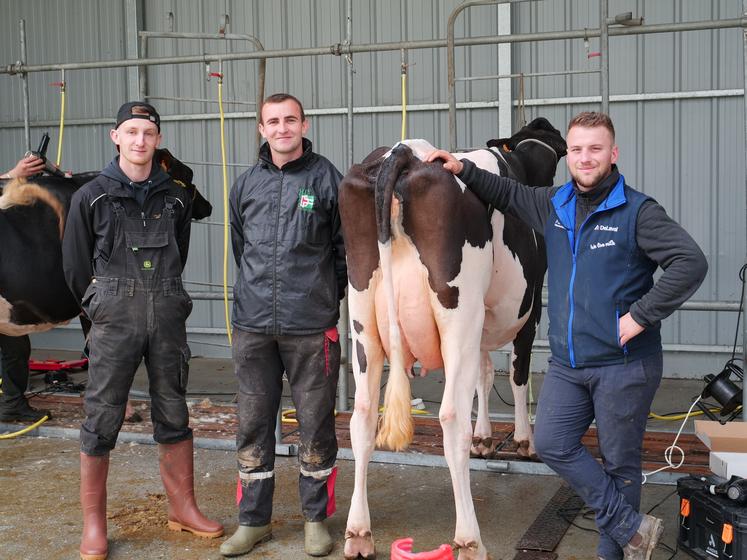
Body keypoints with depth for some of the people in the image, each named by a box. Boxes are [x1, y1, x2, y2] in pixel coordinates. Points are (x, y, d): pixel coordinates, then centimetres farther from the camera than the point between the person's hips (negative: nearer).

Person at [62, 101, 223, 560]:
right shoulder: (92, 197, 0)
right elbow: (76, 264, 7)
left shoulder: (175, 198, 8)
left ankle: (183, 508, 23)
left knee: (174, 414, 10)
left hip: (167, 315, 3)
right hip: (115, 319, -3)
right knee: (102, 418, 0)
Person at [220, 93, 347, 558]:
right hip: (253, 324, 3)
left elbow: (346, 248, 4)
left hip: (312, 326, -3)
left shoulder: (327, 179, -1)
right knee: (253, 423, 9)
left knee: (316, 424, 5)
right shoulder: (246, 185, 10)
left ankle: (316, 518, 21)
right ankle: (253, 520, 23)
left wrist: (324, 294, 7)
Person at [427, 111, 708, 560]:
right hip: (567, 362, 6)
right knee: (552, 444, 2)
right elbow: (506, 192, 25)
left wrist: (642, 315, -19)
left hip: (625, 363, -6)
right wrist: (464, 170, 13)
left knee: (620, 463, 5)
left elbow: (691, 262, -19)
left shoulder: (637, 211, -10)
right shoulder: (553, 204, 8)